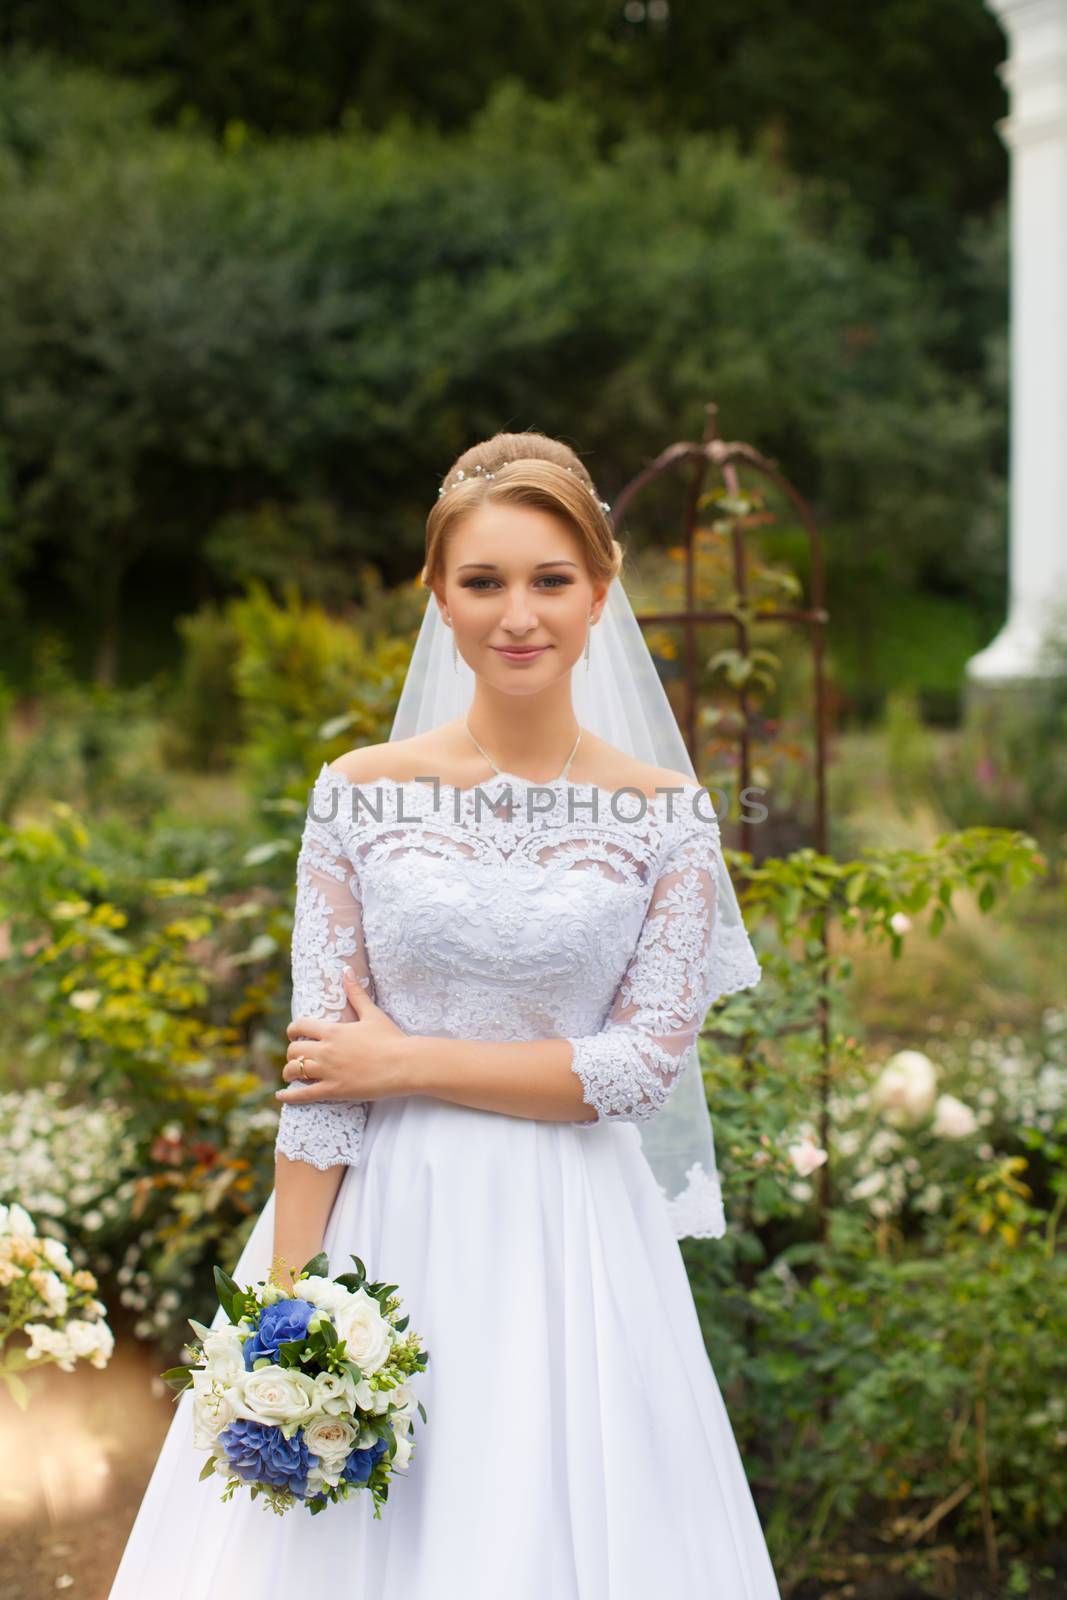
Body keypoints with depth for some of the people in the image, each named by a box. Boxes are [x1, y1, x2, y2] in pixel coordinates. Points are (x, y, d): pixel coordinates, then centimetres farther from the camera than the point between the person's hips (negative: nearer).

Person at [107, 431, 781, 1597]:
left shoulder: (666, 815, -1)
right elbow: (313, 1084, -3)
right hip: (385, 1231, 0)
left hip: (571, 1250, 0)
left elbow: (649, 1059, -7)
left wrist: (412, 1063, -9)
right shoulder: (361, 794, -2)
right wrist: (286, 1302, -7)